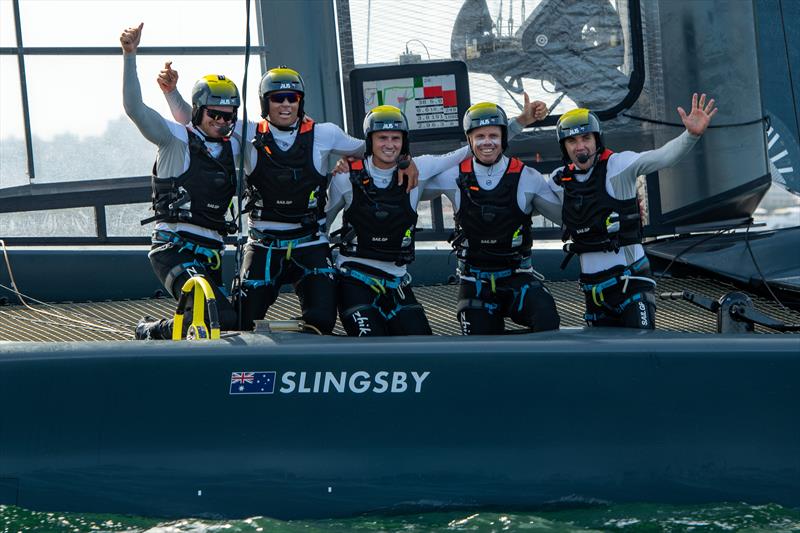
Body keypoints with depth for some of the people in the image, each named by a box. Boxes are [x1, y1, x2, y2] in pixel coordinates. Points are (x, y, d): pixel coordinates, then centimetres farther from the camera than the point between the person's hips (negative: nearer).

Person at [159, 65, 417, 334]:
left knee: (321, 321, -15)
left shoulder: (323, 135, 1)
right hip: (264, 245, 0)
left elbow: (368, 149, 15)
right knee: (243, 325, -7)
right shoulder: (249, 135, 1)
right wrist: (171, 91, -10)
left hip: (310, 243, 0)